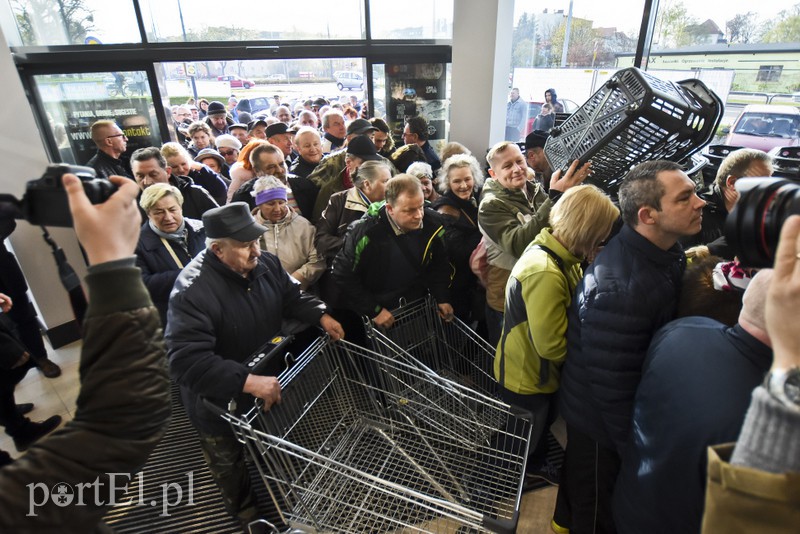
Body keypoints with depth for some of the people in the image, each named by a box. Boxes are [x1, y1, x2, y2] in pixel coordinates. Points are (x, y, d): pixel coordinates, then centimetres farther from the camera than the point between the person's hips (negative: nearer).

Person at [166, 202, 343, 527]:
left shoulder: (265, 264, -12)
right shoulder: (192, 290, -34)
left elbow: (293, 298, 3)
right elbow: (185, 360, -39)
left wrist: (322, 317, -14)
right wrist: (248, 381, -45)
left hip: (271, 380, 6)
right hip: (220, 400, -5)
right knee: (233, 467, 24)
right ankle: (248, 513, 56)